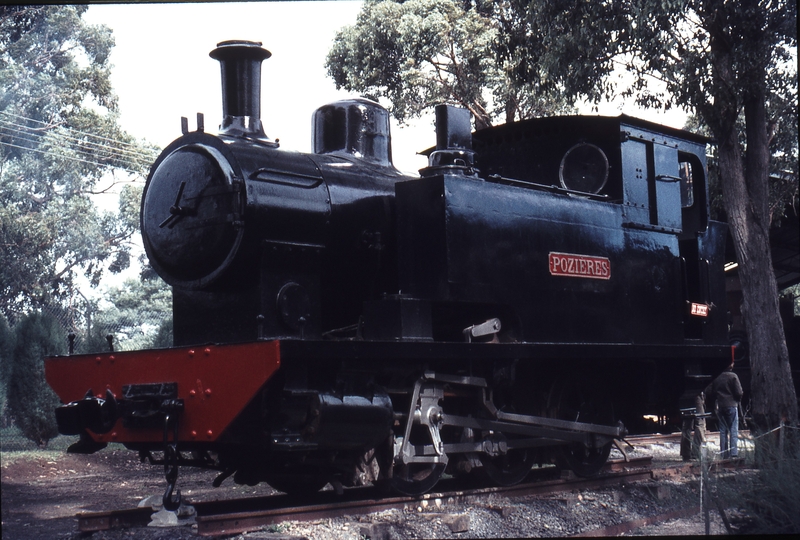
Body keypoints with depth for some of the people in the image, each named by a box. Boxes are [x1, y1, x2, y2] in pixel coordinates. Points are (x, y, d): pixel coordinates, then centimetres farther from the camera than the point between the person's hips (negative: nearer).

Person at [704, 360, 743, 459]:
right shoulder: (733, 376, -6)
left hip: (720, 407, 5)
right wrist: (737, 400, 9)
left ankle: (724, 455, 8)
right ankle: (734, 453, -14)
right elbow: (739, 392, -11)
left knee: (723, 431, 8)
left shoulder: (717, 378, 9)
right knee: (734, 430, -5)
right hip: (731, 405, -5)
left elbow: (707, 392, 8)